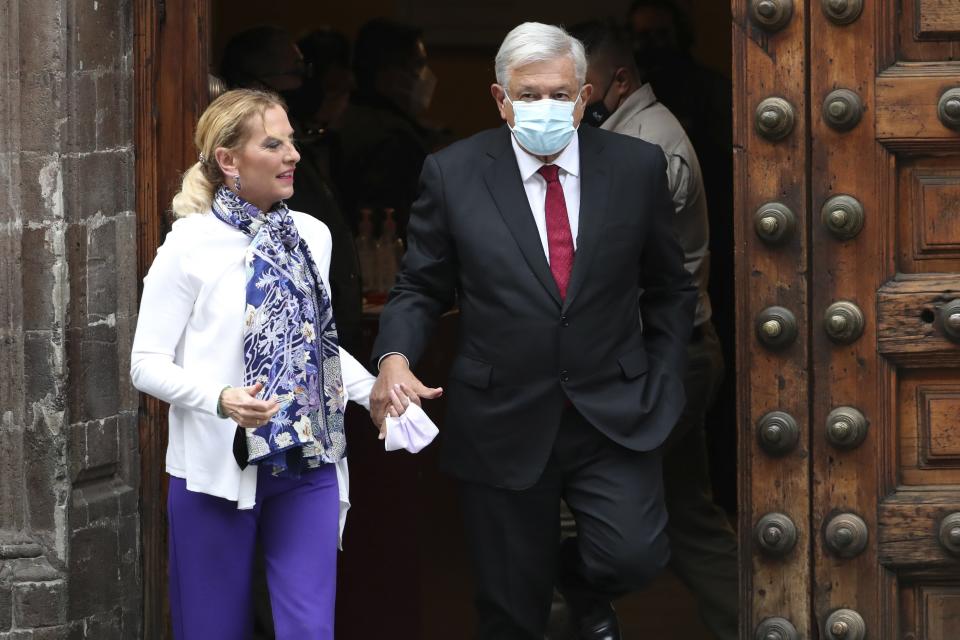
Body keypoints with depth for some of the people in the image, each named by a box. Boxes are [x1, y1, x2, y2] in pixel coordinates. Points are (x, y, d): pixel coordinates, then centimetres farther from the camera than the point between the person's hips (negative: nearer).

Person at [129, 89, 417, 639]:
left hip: (307, 465, 4)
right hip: (219, 468, -4)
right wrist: (221, 399, -25)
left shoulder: (312, 236, 8)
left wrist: (374, 389, 6)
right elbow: (147, 364, -9)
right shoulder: (191, 246, -8)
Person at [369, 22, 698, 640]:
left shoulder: (636, 166, 0)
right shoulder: (453, 173, -3)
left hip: (613, 417, 0)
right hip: (504, 423, 0)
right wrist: (395, 357, -16)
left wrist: (664, 384, 4)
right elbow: (421, 288, 3)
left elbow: (670, 289, 10)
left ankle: (583, 585, 18)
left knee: (634, 554, -17)